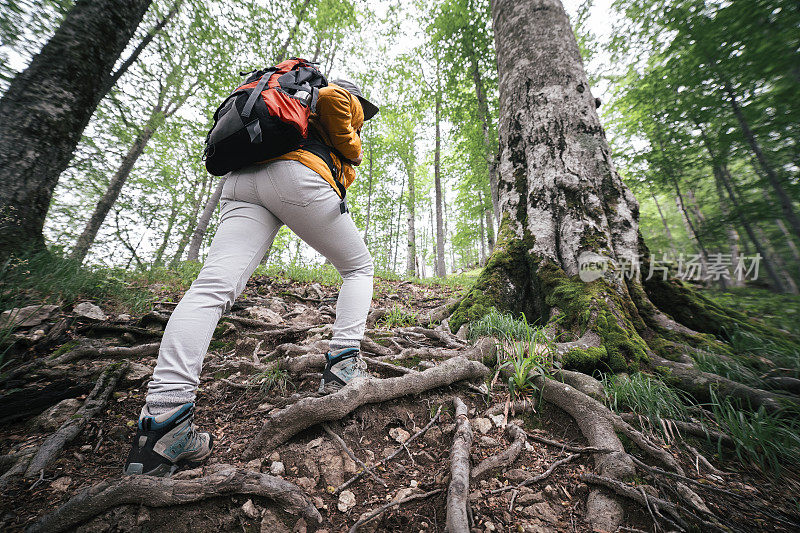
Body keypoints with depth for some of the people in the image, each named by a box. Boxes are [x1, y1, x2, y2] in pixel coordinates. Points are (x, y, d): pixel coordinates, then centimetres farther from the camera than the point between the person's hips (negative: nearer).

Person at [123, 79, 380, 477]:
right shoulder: (347, 102, 26)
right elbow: (331, 95, 1)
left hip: (241, 181, 7)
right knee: (358, 267, 6)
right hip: (295, 177, -6)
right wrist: (352, 150, 9)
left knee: (212, 288, -13)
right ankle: (344, 364, -8)